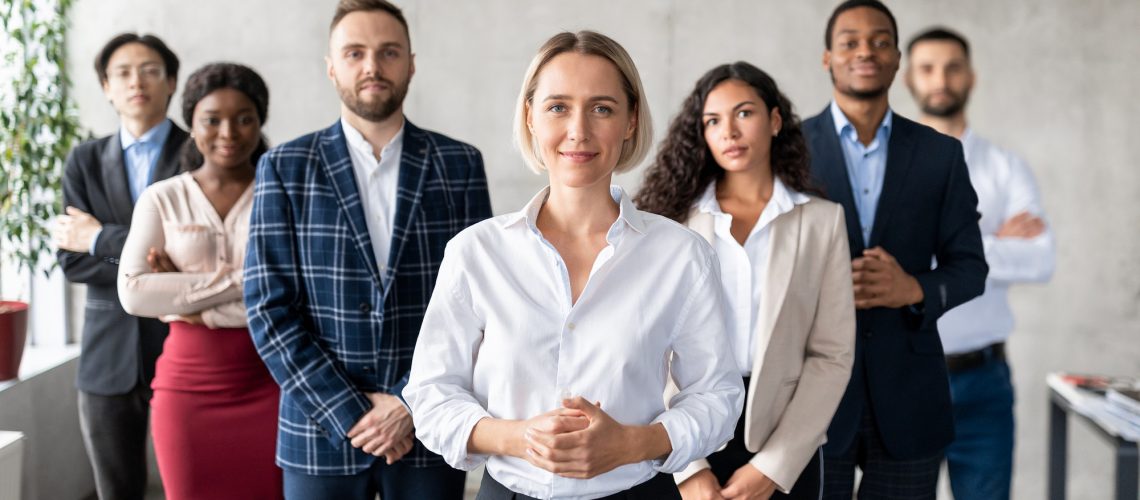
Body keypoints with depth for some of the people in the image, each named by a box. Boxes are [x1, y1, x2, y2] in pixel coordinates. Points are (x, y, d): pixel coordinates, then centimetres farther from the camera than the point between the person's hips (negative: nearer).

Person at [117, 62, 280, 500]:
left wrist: (183, 294, -10)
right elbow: (134, 293, -7)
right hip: (188, 386, 1)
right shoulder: (161, 199, 5)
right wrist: (236, 279, -13)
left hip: (270, 382, -1)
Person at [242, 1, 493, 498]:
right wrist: (348, 414, -11)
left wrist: (413, 401, -10)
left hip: (430, 429, 1)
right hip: (321, 433, 0)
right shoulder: (284, 169, 1)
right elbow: (270, 309, -4)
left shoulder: (460, 165, 2)